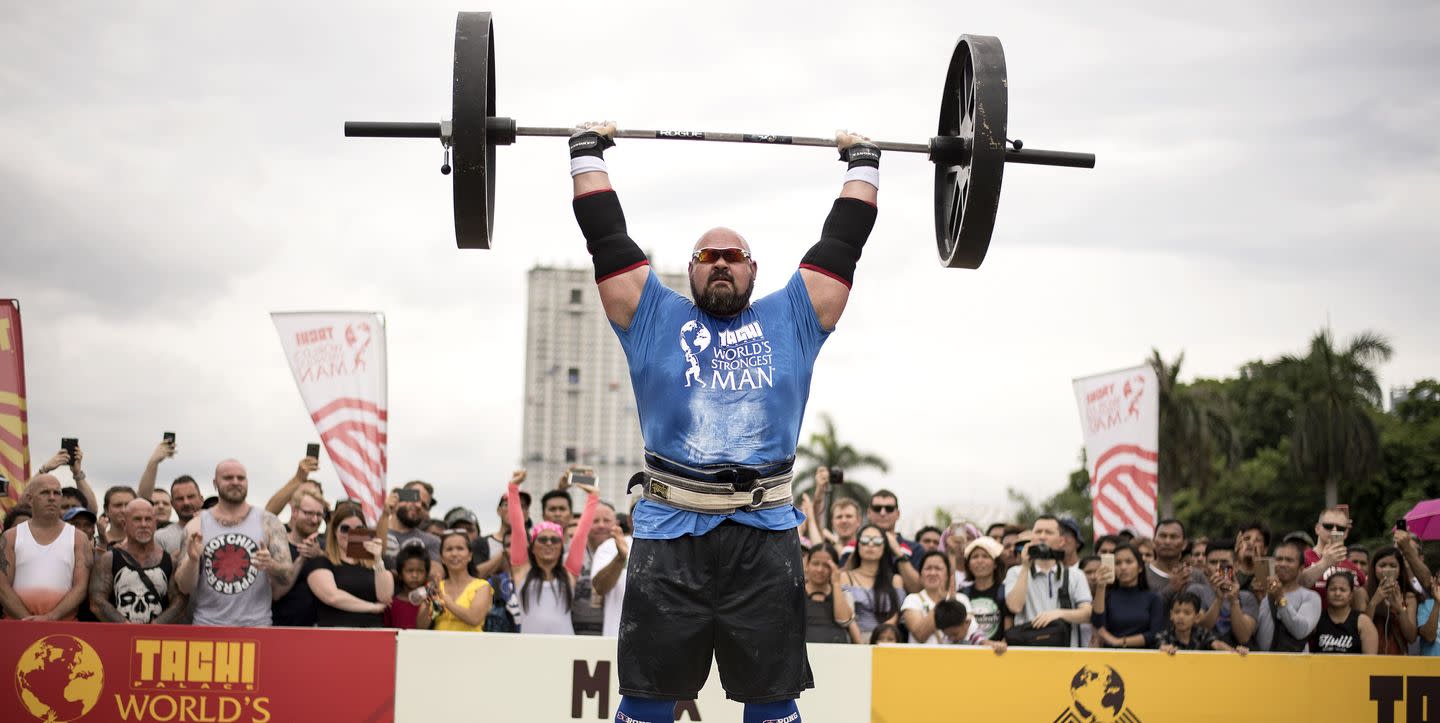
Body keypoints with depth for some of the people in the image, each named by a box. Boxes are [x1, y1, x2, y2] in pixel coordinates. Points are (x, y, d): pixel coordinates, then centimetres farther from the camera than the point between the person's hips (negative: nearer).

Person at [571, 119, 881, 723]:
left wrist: (864, 164, 24)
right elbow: (608, 237, 13)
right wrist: (587, 154, 17)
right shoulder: (657, 318, 13)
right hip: (670, 537, -1)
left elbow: (840, 244, 18)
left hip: (766, 537, 1)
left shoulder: (790, 320, 16)